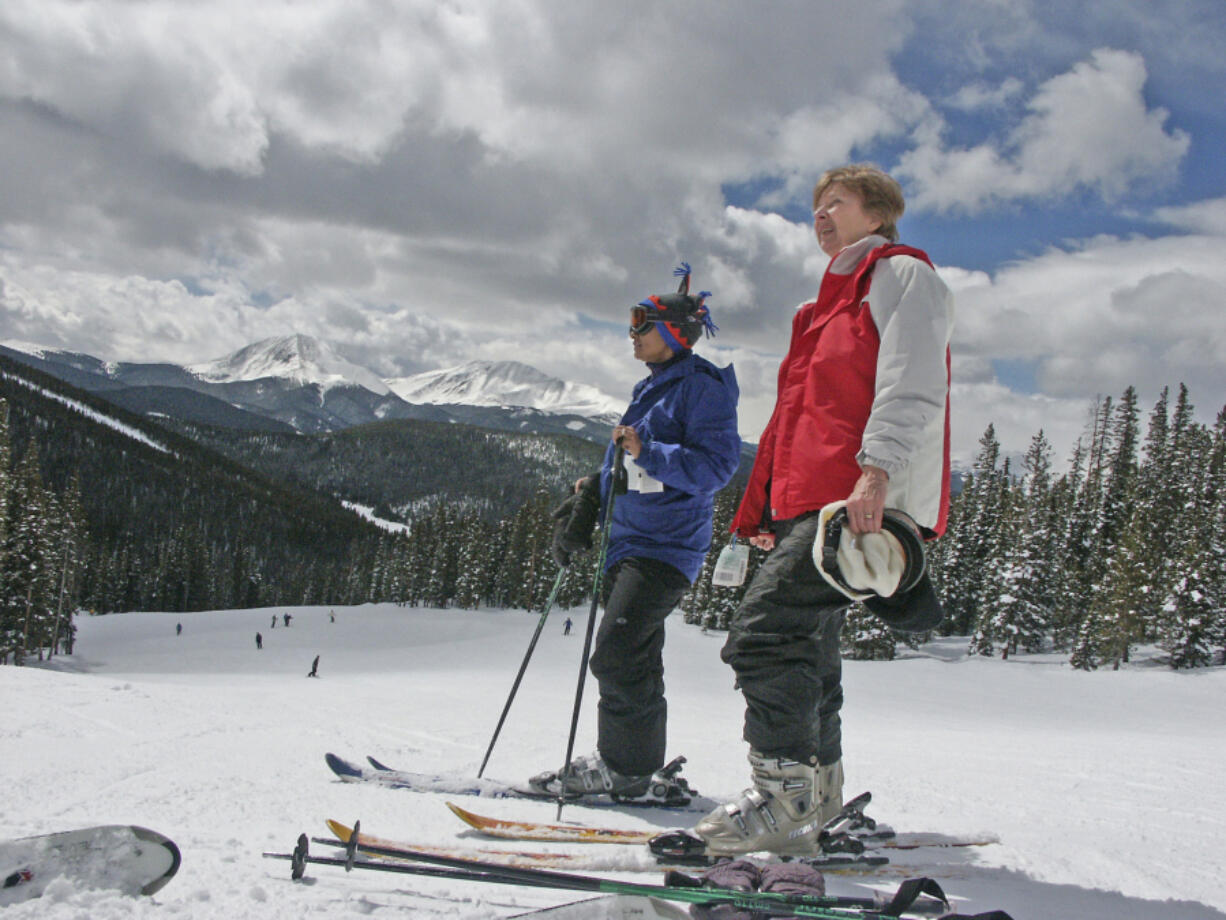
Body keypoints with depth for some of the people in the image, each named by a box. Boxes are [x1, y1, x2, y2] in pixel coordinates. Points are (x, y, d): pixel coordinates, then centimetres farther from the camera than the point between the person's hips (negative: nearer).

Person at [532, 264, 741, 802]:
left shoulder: (701, 385, -8)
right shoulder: (650, 388, 20)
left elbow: (715, 465, -18)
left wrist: (648, 452, -25)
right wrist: (592, 493, 17)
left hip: (666, 546, -9)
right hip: (627, 541, 9)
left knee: (616, 655, -14)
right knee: (635, 660, 12)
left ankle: (625, 769, -3)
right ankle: (618, 762, 19)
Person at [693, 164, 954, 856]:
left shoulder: (901, 273, 4)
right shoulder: (838, 298, 31)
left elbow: (912, 385, -13)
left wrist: (877, 469, -27)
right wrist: (767, 507, 23)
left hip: (861, 500, -10)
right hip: (808, 500, 10)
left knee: (765, 633, -19)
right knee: (803, 647, 12)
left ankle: (786, 802, -15)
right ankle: (820, 796, 23)